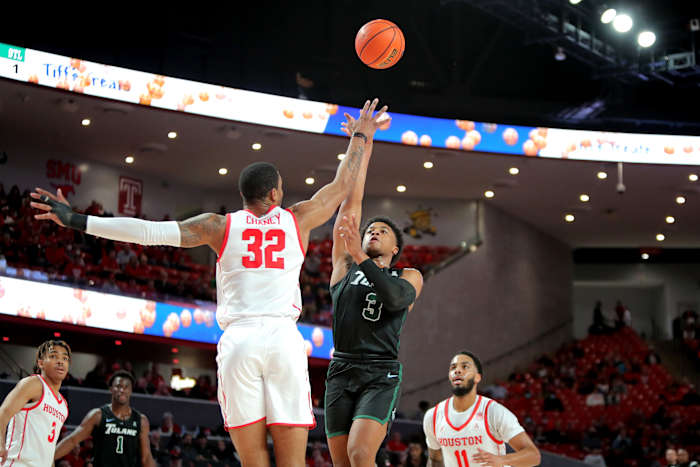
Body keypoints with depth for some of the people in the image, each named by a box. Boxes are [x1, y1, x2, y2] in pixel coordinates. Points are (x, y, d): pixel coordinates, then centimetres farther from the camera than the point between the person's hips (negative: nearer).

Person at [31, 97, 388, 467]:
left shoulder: (220, 225, 10)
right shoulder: (297, 219, 12)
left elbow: (149, 232, 3)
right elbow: (342, 186, 27)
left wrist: (77, 221, 6)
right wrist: (360, 137, 43)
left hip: (238, 341, 0)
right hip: (284, 339, 0)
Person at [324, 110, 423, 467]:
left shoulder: (409, 277, 12)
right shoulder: (345, 265, 17)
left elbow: (396, 297, -12)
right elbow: (351, 204, 13)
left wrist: (361, 257, -18)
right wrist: (361, 149, 10)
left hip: (381, 374, -3)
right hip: (341, 371, 3)